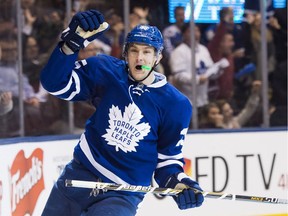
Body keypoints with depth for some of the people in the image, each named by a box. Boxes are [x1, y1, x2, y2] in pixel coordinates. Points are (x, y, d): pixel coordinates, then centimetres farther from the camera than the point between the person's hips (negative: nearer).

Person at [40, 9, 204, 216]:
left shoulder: (176, 105, -6)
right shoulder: (105, 71, -4)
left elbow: (168, 157, 3)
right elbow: (56, 83, -13)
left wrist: (179, 183, -17)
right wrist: (72, 41, -26)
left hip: (122, 194, -2)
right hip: (79, 175, 2)